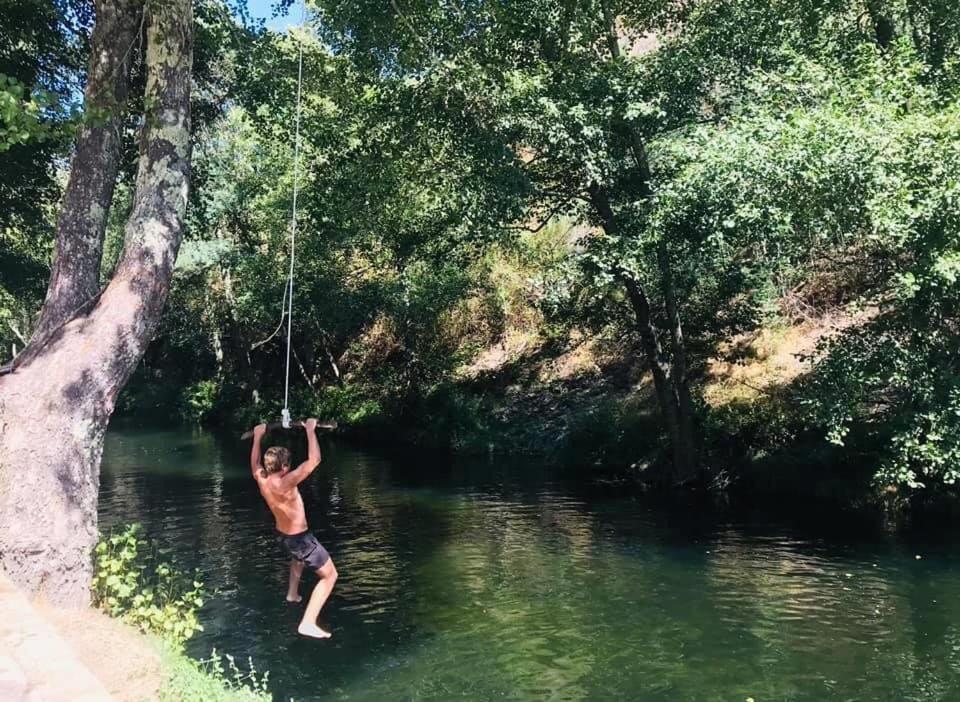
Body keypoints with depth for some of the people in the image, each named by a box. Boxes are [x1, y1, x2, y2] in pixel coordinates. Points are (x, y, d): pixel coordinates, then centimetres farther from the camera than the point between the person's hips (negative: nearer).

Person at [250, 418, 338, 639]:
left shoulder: (261, 480, -10)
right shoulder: (285, 483, -32)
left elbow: (255, 463, 14)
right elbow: (314, 460, -36)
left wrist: (257, 437, 20)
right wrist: (310, 431, -28)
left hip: (282, 536, 8)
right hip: (301, 538, -8)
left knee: (297, 557, 42)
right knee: (330, 575, 3)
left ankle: (292, 593, 51)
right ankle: (308, 623, -6)